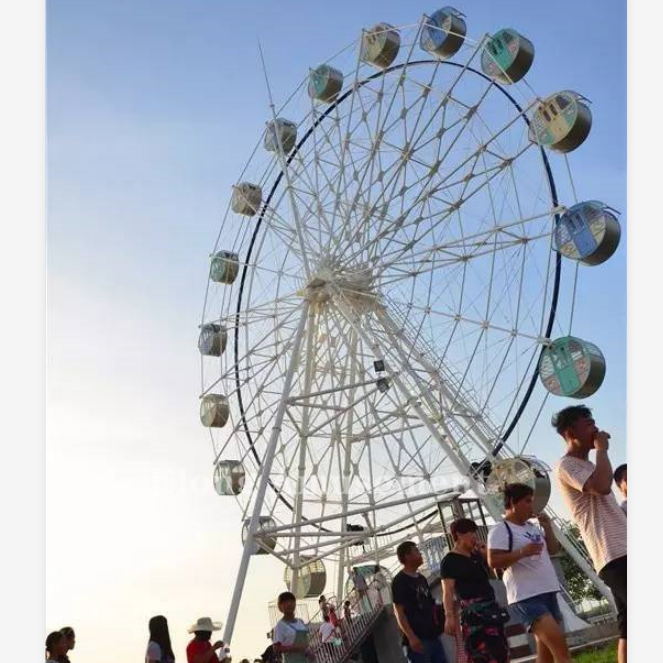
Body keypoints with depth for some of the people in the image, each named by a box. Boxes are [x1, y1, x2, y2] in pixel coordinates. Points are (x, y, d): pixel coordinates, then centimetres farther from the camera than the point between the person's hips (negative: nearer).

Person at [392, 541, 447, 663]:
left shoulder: (421, 578, 16)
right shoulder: (400, 581, -9)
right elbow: (399, 612, -14)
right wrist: (411, 637, -22)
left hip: (432, 635, 8)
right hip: (417, 639, -8)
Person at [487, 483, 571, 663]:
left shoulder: (532, 527, 16)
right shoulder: (501, 530, -8)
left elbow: (553, 549, 23)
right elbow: (493, 562, -17)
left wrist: (548, 527, 7)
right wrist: (523, 551, -26)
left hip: (548, 593, 9)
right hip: (527, 598, -8)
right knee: (560, 647, -20)